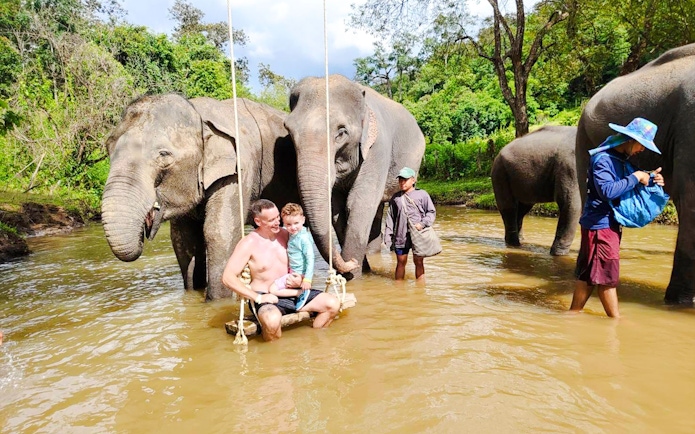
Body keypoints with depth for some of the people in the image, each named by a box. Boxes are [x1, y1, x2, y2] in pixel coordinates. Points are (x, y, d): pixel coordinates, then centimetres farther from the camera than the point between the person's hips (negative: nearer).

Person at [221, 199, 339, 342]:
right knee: (272, 320, -38)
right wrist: (257, 297, -20)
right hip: (267, 298, -5)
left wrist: (300, 280, -6)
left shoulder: (286, 235, 5)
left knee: (333, 303, -11)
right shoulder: (249, 244, -10)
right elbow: (227, 277, -15)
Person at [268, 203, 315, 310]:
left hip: (299, 274, -10)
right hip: (293, 271, 10)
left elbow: (310, 258, -27)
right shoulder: (293, 233, 2)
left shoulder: (304, 238, -25)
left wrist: (307, 279, -30)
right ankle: (300, 292, 12)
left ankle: (301, 292, -13)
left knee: (272, 289, -14)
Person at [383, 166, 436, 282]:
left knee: (418, 261, 4)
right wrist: (388, 236, 6)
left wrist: (422, 224, -11)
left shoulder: (422, 194, 3)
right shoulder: (395, 198, 11)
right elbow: (390, 217, 12)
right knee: (401, 262, 8)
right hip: (401, 235, 2)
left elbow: (431, 212, 5)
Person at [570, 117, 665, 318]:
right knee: (607, 275, 0)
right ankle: (616, 320, 12)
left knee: (588, 273, 12)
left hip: (610, 224, 10)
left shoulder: (619, 158, 14)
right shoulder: (602, 158, -16)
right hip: (599, 224, -10)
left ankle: (573, 313, 20)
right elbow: (607, 191, -29)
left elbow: (626, 188, 20)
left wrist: (650, 179, 4)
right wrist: (635, 177, -19)